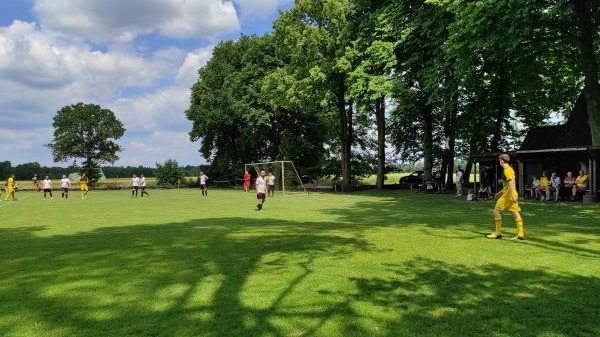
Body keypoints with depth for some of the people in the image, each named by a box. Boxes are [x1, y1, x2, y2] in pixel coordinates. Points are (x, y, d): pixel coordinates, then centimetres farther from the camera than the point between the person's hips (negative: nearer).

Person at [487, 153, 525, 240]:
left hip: (508, 195, -9)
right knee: (516, 213, 5)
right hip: (511, 194, 9)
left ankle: (498, 233, 3)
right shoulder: (509, 169, 19)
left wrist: (512, 195, -26)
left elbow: (511, 183, -21)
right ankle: (521, 234, 3)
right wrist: (500, 193, 31)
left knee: (497, 210, -1)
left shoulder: (507, 170, -11)